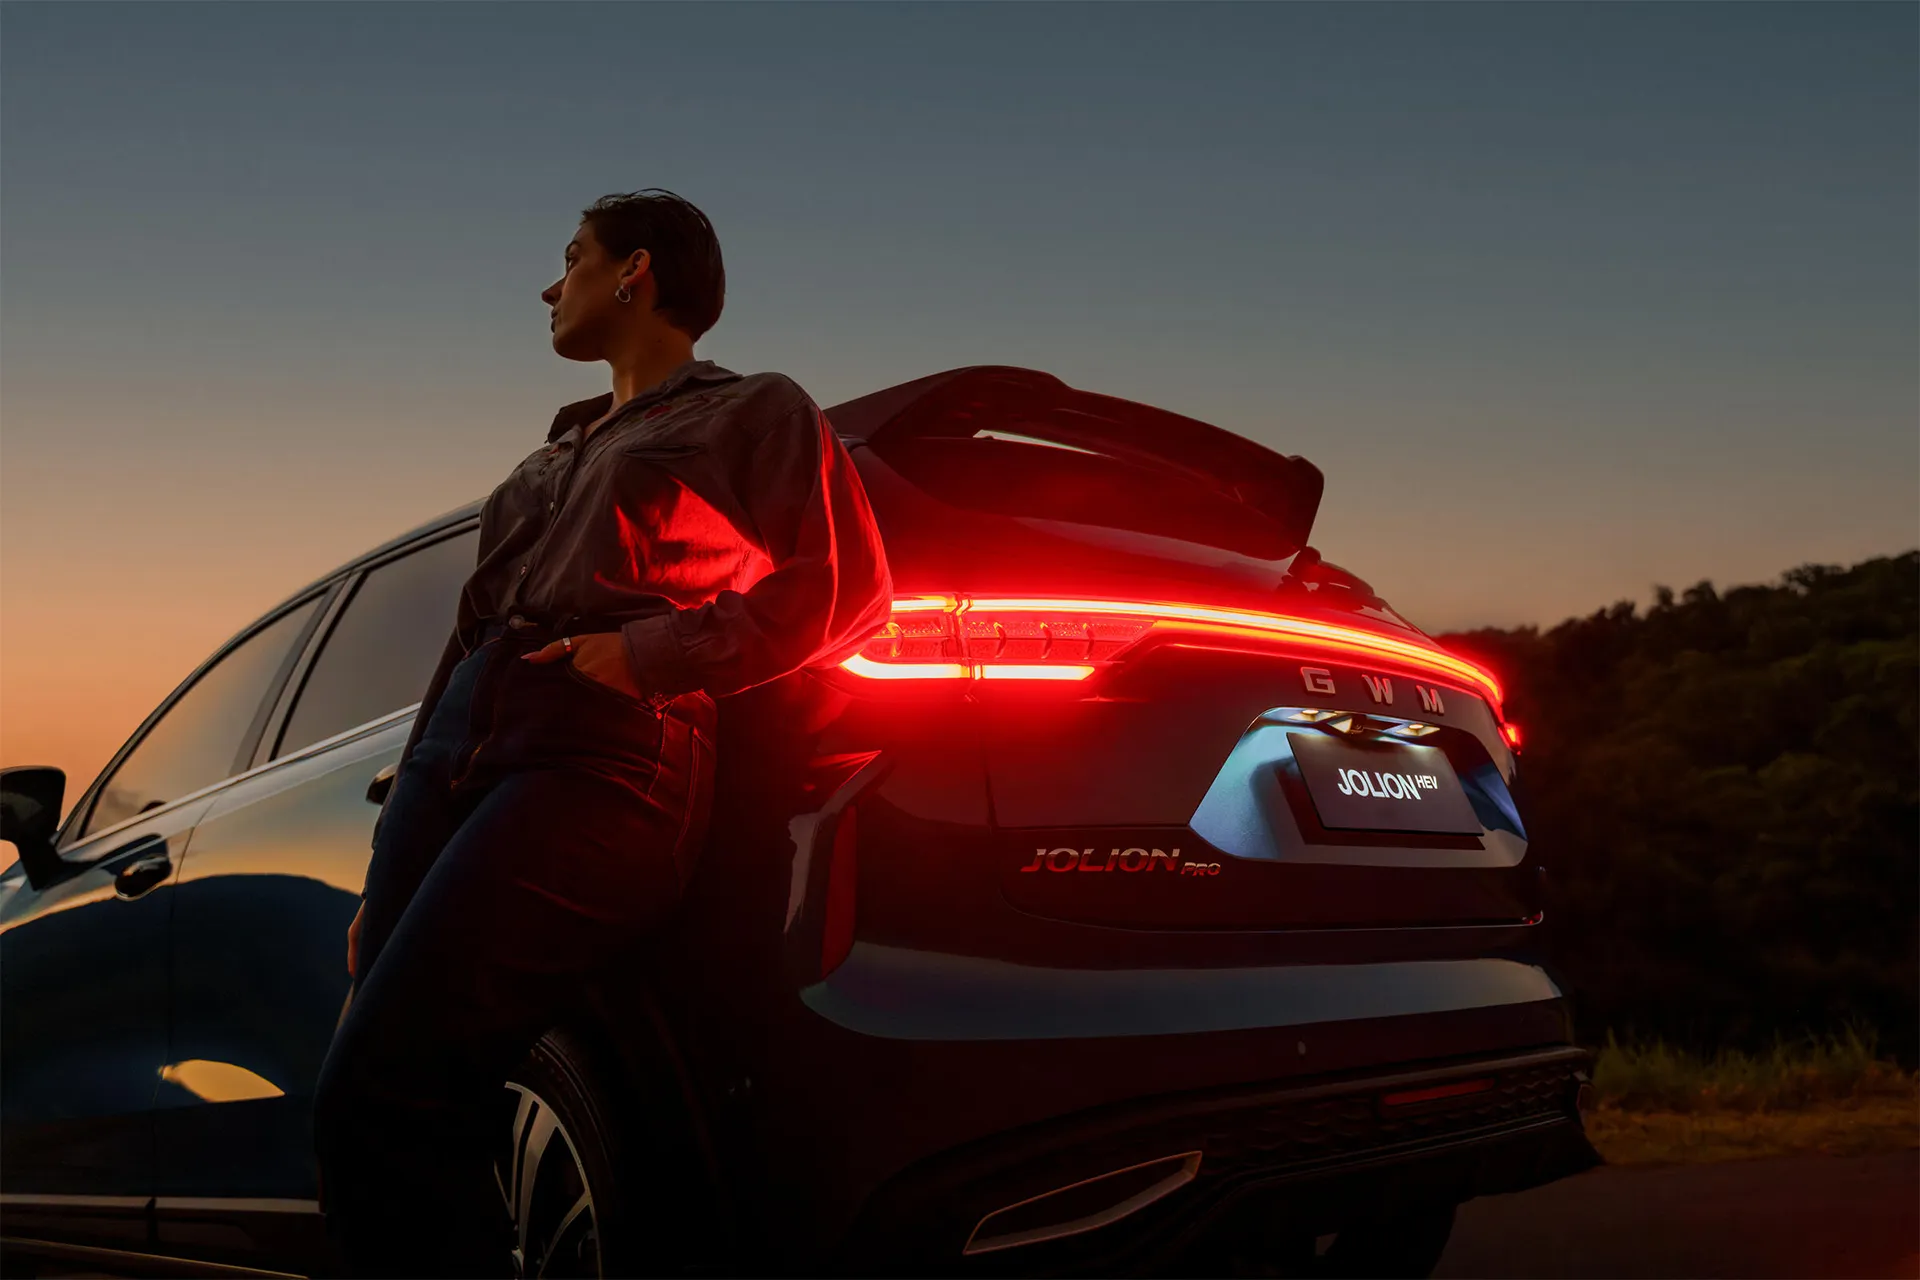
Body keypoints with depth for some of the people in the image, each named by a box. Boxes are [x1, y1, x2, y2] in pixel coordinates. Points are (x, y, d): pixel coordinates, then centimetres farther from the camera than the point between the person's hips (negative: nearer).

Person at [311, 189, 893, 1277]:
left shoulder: (753, 413, 12)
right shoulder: (562, 451, 31)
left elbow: (844, 590, -2)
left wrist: (644, 653, -10)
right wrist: (388, 882, 22)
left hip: (603, 756, -7)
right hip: (459, 743, 8)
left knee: (379, 1103, -19)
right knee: (368, 1108, -2)